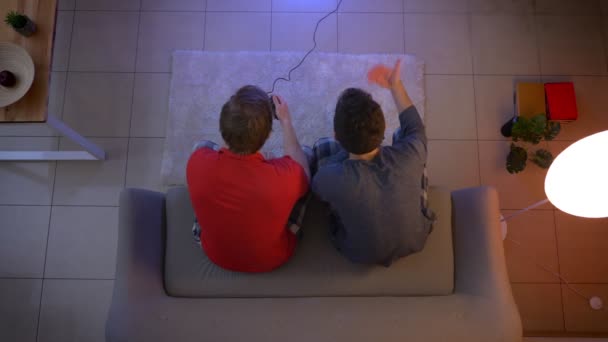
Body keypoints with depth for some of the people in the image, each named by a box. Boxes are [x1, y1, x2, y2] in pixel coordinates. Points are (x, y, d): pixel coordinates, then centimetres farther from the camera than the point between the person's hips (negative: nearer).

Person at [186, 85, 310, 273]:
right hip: (271, 260, -1)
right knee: (309, 153, 8)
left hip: (216, 254, 2)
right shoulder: (284, 175, -40)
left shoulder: (198, 162, -32)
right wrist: (286, 121, -4)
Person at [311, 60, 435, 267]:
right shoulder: (408, 155, -32)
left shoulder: (332, 179, -38)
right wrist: (396, 85, 4)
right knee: (403, 134, 10)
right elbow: (415, 127, -5)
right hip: (416, 240, 2)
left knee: (323, 146, 2)